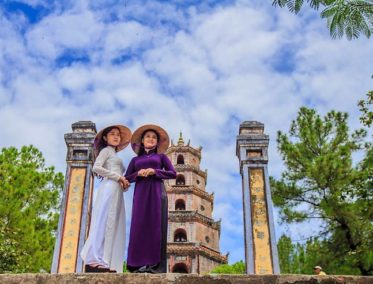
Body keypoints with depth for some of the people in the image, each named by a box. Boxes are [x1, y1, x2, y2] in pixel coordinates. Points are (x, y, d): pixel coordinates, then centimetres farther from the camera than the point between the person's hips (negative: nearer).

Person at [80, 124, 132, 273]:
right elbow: (96, 167, -10)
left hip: (116, 191, 8)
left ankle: (108, 264, -4)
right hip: (109, 188, -8)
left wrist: (124, 182, 2)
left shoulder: (114, 155, 31)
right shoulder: (106, 150, 7)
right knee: (104, 223, -16)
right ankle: (95, 262, -20)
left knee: (113, 226, 0)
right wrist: (118, 177, -9)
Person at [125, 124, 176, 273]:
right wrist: (138, 174, -5)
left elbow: (173, 173, 6)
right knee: (139, 225, -9)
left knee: (156, 225, -10)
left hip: (157, 192, -2)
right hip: (140, 193, 2)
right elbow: (127, 178, 14)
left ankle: (155, 264, -13)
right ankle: (140, 263, -11)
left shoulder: (161, 156, 17)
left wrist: (155, 172, -8)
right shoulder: (135, 159, 22)